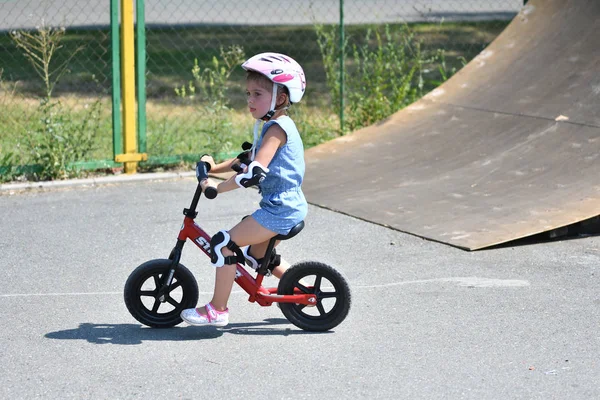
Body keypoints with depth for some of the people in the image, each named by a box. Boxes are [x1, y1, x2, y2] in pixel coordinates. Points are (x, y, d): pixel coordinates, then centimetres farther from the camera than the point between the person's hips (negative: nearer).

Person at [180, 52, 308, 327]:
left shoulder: (276, 128, -17)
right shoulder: (275, 126, 15)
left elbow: (253, 172, -26)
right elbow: (247, 160, 23)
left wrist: (218, 188, -19)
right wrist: (215, 167, 10)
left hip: (279, 210, -11)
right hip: (289, 208, 11)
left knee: (224, 244, -10)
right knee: (258, 255, 26)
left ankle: (217, 310, -3)